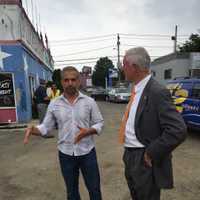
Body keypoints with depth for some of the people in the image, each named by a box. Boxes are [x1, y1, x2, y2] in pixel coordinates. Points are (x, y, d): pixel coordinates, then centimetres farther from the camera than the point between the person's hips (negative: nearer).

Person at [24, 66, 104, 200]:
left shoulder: (89, 101, -6)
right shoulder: (54, 104, -3)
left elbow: (99, 123, -2)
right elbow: (46, 127, 0)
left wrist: (88, 132, -21)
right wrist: (33, 130, -20)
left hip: (87, 152, -1)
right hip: (65, 154, 1)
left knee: (94, 189, 16)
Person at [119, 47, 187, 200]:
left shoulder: (157, 92, -23)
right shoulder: (136, 89, 4)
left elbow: (178, 130, -28)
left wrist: (151, 153, -20)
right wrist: (128, 153, 8)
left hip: (144, 161, -8)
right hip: (130, 156, 8)